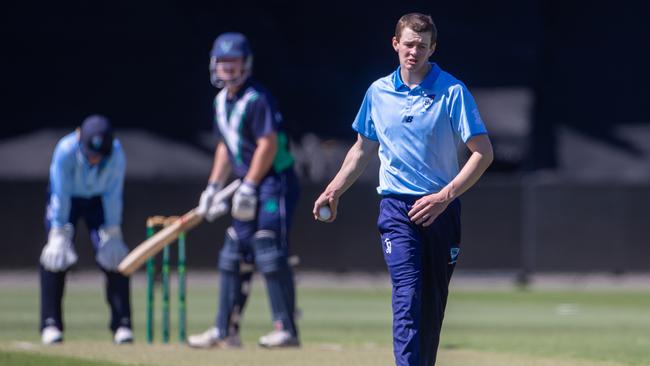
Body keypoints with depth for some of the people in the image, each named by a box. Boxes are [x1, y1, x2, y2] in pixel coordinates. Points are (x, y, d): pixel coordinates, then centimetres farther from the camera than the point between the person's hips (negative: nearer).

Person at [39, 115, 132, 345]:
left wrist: (112, 234, -19)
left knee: (114, 256, -11)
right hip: (67, 201, -1)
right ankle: (51, 324, -8)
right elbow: (61, 194, -28)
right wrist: (59, 234, -28)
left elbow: (113, 195, -20)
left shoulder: (116, 155, -29)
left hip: (98, 201, 1)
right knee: (56, 256, -15)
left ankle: (122, 325, -5)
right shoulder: (65, 151, -34)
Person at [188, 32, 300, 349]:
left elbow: (268, 145, -20)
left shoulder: (257, 99, -14)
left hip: (274, 183, -10)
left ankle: (286, 330, -11)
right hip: (250, 189, 10)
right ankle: (225, 331, 14)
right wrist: (213, 187, 16)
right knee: (233, 255, 10)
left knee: (270, 255, -14)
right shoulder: (222, 102, 13)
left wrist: (249, 186, -20)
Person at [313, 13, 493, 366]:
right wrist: (333, 191, 12)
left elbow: (483, 152, -8)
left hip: (440, 209, 0)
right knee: (407, 294, -16)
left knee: (432, 303, 6)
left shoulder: (452, 91, -4)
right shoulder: (378, 92, 7)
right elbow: (363, 148, 22)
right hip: (396, 207, 1)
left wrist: (445, 197, -17)